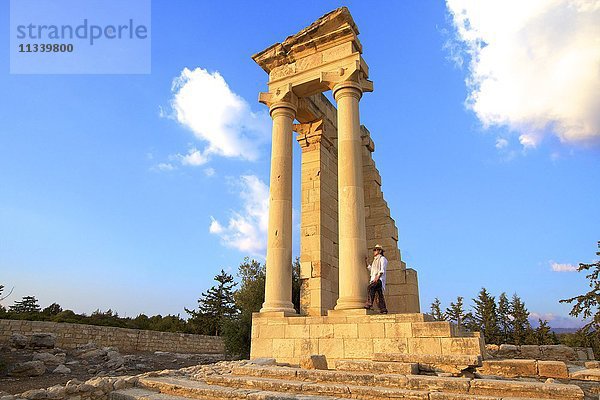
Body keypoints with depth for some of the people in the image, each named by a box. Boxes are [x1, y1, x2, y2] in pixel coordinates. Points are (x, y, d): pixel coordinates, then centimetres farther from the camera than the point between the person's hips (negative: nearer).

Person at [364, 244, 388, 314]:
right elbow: (370, 269, 29)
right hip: (374, 279, 9)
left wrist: (378, 277, -22)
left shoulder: (382, 258, 3)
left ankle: (369, 303, -39)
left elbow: (382, 270, -10)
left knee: (370, 288, -29)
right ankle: (383, 309, 3)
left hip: (379, 279, -9)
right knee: (379, 294, 4)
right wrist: (366, 262, 21)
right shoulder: (375, 260, 29)